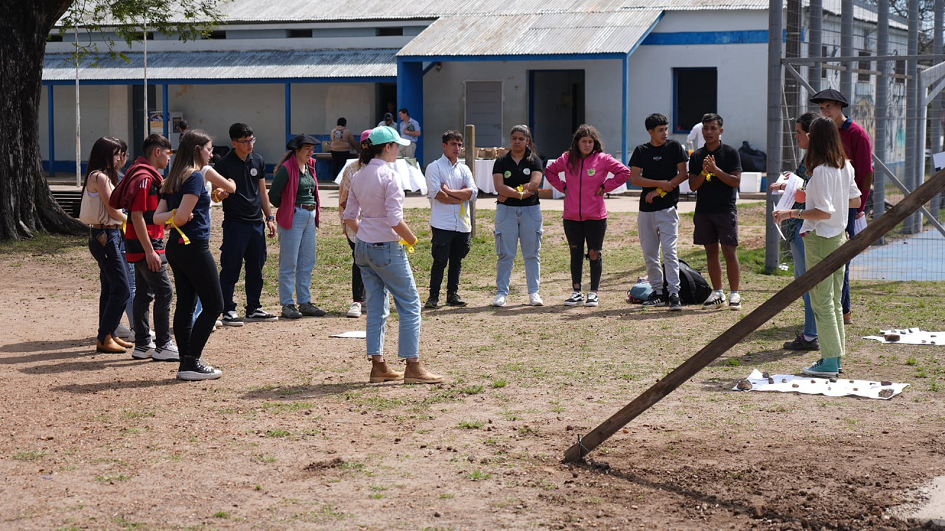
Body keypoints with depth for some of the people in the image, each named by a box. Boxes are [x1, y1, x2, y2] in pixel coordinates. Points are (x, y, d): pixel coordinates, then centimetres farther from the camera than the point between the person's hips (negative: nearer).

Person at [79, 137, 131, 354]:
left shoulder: (104, 177, 16)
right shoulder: (100, 177, -14)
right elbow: (113, 211, -14)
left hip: (106, 236, 10)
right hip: (105, 236, -10)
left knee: (110, 289, 15)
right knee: (121, 289, -9)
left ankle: (107, 335, 21)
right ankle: (104, 338, -5)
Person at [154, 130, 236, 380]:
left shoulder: (173, 179, 14)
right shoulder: (195, 177, -14)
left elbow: (158, 217, 10)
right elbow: (182, 216, -20)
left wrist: (172, 216, -6)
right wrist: (176, 218, 1)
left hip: (175, 247, 9)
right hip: (194, 248, -9)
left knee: (185, 305, 10)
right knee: (214, 305, -3)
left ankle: (186, 364, 10)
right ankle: (191, 362, -7)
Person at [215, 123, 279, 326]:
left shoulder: (258, 161, 10)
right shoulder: (225, 164, -8)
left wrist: (269, 218, 15)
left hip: (256, 222, 6)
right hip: (234, 223, -6)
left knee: (256, 267, 11)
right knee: (231, 268, -4)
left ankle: (254, 309, 20)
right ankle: (228, 311, 2)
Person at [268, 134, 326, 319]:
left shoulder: (310, 167, 12)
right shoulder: (287, 168, -13)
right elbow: (273, 195, -13)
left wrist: (315, 213, 11)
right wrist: (287, 209, 1)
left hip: (310, 217, 8)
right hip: (293, 218, -8)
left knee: (308, 263, 11)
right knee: (289, 264, -3)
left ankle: (305, 302, 18)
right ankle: (287, 305, 1)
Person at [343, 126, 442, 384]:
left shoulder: (359, 176, 8)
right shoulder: (388, 175, -16)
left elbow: (349, 216, 12)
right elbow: (395, 220, -20)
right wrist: (412, 239, -5)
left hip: (363, 247, 8)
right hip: (387, 249, -8)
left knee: (377, 308, 13)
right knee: (410, 305, 1)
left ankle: (378, 366, 16)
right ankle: (413, 367, 1)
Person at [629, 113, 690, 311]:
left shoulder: (674, 147, 1)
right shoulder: (641, 151, 6)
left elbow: (683, 174, -3)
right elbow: (634, 178, -2)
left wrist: (659, 191, -9)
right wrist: (661, 183, -12)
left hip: (667, 208, -3)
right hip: (646, 209, 3)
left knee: (669, 251, -12)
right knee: (649, 255, 6)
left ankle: (674, 293, -14)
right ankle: (658, 292, 15)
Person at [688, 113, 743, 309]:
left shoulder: (730, 153, 0)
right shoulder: (696, 156, 9)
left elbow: (736, 181, -7)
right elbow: (693, 185, 4)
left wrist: (716, 170, -17)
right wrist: (704, 172, -14)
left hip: (725, 210, -4)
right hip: (703, 210, 4)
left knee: (729, 251, -8)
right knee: (711, 252, 8)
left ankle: (735, 294, -3)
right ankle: (717, 293, 15)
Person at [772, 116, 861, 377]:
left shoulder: (821, 171, -19)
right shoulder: (846, 167, 5)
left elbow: (824, 212, -22)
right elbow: (855, 201, 14)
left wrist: (792, 213, -18)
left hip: (820, 238, -8)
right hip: (839, 237, 8)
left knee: (822, 302, -2)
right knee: (834, 301, 14)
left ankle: (829, 362, 0)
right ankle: (836, 357, 19)